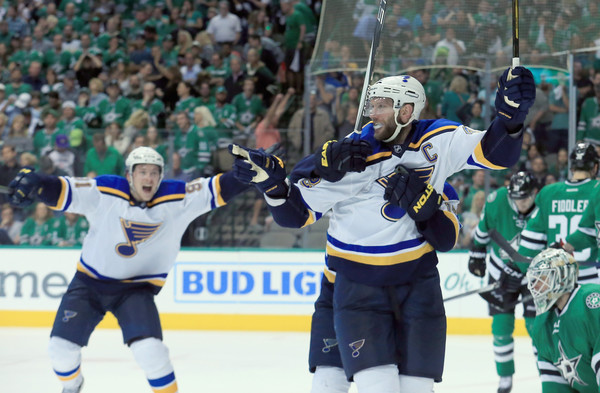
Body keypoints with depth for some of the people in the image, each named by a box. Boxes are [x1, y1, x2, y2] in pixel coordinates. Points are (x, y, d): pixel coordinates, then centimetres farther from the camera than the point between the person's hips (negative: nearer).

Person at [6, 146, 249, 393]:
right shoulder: (103, 192, -15)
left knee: (148, 349, -23)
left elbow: (217, 189, -15)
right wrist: (33, 182, -41)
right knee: (62, 346, -3)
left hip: (137, 287, -1)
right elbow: (62, 191, -22)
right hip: (90, 281, 1)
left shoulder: (177, 199, -10)